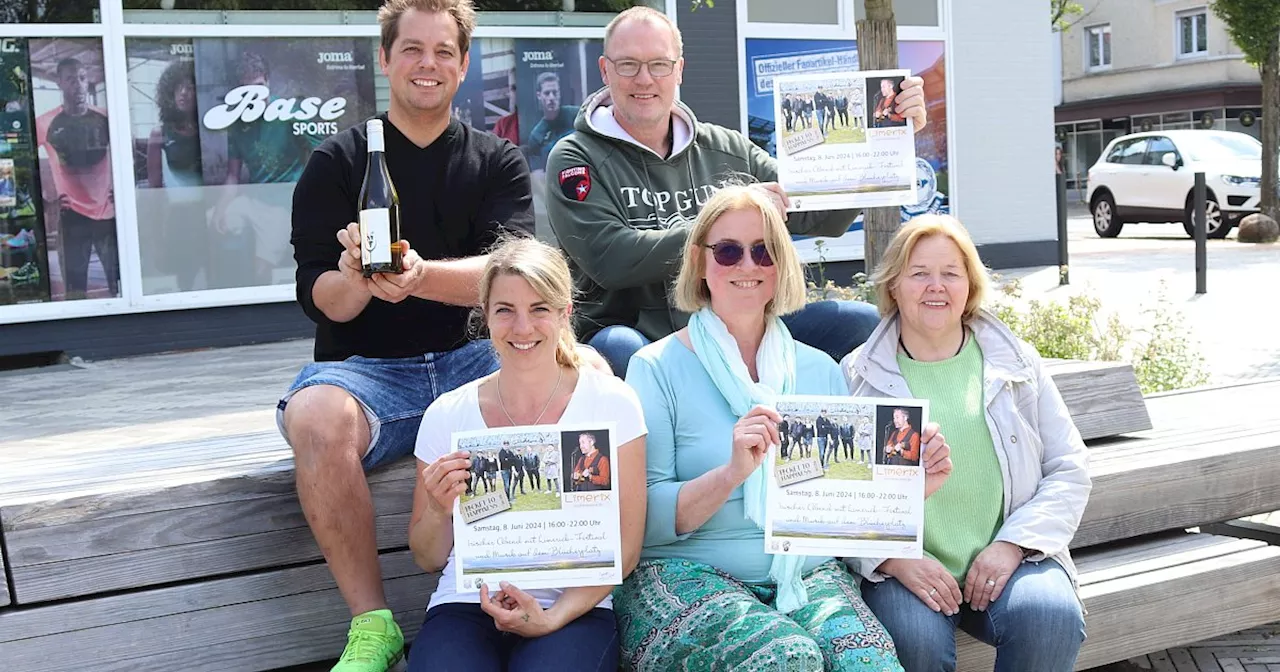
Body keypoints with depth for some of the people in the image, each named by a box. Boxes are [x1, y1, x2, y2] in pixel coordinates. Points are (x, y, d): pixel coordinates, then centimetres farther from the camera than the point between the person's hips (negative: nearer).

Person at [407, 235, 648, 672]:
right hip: (465, 606, 1)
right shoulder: (447, 415, 5)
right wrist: (439, 511, -9)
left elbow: (624, 548, 1)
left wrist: (553, 619, -13)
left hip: (574, 608, -1)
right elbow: (427, 559, 12)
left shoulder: (611, 403, 1)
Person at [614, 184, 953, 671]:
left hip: (808, 573, 4)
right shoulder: (658, 368, -1)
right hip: (685, 575, -3)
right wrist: (732, 473, -25)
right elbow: (644, 520, -10)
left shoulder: (819, 370, 12)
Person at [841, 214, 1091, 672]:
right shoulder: (857, 377, 4)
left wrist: (1014, 543, -7)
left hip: (1009, 560, 2)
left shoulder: (1015, 364, 11)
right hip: (902, 568, -2)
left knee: (1051, 616, -28)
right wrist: (893, 558, -16)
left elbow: (1069, 471, 8)